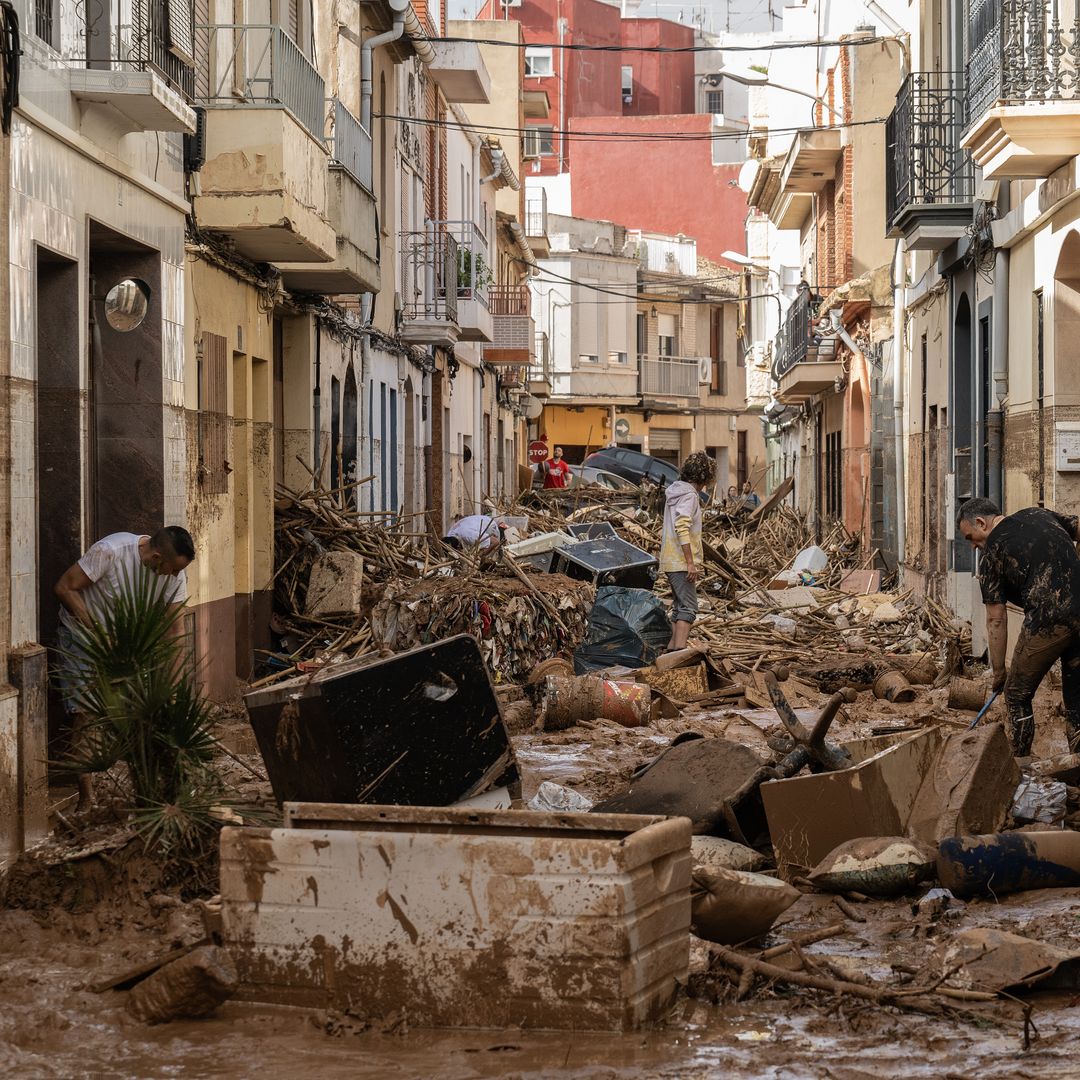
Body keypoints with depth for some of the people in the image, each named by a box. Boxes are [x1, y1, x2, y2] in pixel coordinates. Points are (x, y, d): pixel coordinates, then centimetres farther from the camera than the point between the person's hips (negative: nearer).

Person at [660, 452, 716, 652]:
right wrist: (691, 562, -24)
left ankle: (672, 647, 19)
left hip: (671, 560, 10)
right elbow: (682, 528, -24)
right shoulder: (689, 495, -14)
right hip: (681, 561, -10)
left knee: (680, 606, 17)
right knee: (688, 607, -14)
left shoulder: (675, 491, 16)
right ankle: (680, 649, -24)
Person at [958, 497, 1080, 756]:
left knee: (1018, 696, 11)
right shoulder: (1039, 514, 17)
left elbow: (996, 621, 5)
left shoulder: (991, 554, 4)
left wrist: (998, 672, 11)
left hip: (1047, 621, -6)